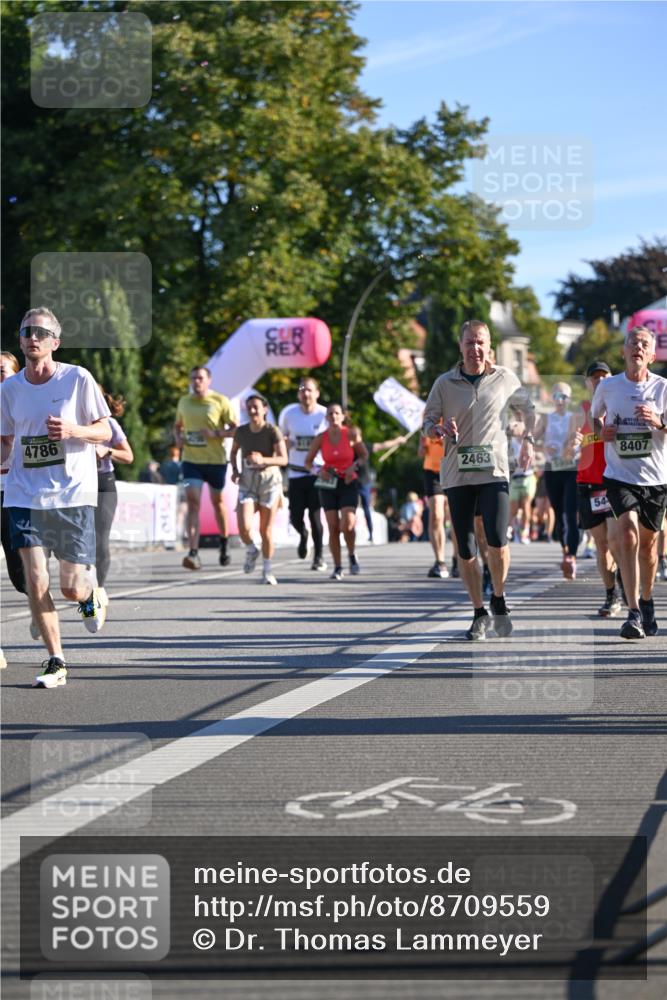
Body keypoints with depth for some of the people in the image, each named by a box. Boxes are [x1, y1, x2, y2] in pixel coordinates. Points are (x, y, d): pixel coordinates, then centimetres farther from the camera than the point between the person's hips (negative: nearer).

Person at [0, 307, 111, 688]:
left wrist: (73, 430, -19)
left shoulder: (78, 378, -5)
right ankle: (56, 662, 4)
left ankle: (91, 592, 37)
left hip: (74, 494, -2)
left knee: (72, 588, -2)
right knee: (36, 582, -9)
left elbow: (105, 431, 0)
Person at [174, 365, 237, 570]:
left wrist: (216, 433, -20)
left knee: (217, 501, 15)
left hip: (216, 460, -1)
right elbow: (177, 426, 22)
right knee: (193, 502, -13)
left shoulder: (220, 401, -4)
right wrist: (178, 438, 0)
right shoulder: (184, 402, 8)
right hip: (191, 459, 1)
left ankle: (224, 543, 39)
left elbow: (235, 429, -4)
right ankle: (193, 553, -20)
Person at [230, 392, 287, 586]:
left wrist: (263, 460, -34)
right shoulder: (241, 431, 0)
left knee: (266, 530, 1)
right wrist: (234, 470, 2)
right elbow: (233, 452, 19)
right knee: (244, 527, -17)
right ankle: (251, 551, 16)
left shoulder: (273, 431, -11)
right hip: (247, 483, 2)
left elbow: (283, 459, -18)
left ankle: (268, 571, 18)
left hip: (269, 481, -2)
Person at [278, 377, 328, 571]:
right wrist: (284, 443, -7)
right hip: (296, 473, 2)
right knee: (295, 516, -1)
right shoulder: (288, 413, 2)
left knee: (315, 515, -9)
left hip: (318, 473, -2)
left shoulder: (325, 415, -5)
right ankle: (303, 535, 36)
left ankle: (318, 557, 5)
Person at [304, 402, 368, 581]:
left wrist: (354, 466, -12)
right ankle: (337, 567, 9)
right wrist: (318, 471, -13)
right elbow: (307, 462, 7)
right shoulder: (321, 438, -1)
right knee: (333, 527, -2)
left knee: (347, 524, -17)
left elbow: (364, 455, 6)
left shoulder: (351, 434, -5)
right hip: (328, 485, 2)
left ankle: (352, 555, 11)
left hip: (348, 483, -2)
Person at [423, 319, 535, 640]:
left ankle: (499, 600, 8)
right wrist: (439, 429, -14)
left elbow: (527, 407, 23)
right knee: (465, 549, 1)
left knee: (497, 541, -16)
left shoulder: (505, 379, 4)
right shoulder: (444, 383, 3)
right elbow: (428, 422, 7)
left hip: (493, 472, -1)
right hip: (457, 475, 1)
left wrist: (528, 440, 19)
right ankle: (479, 613, 15)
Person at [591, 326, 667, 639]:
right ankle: (634, 614, -23)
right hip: (619, 475, -1)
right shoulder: (607, 387, 2)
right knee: (628, 533, -20)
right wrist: (601, 430, 0)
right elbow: (595, 416, 21)